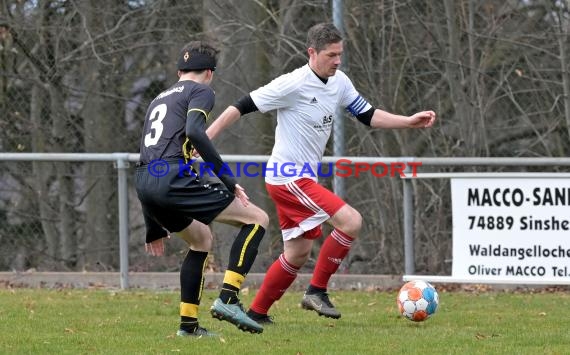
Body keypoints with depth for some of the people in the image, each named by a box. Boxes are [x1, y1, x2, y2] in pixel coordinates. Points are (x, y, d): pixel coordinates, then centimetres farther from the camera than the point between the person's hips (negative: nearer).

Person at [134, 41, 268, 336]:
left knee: (201, 238, 29)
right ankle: (227, 299, -10)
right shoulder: (200, 91, 7)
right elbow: (194, 131, -15)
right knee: (257, 219, 1)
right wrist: (226, 178, -11)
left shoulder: (159, 100, 31)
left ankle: (188, 324, 23)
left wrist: (154, 228, 34)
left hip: (143, 181, 8)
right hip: (172, 178, -8)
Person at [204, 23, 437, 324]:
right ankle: (317, 291, -8)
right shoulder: (294, 84, -18)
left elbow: (368, 116, 14)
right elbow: (243, 106, -15)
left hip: (303, 180, 9)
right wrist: (205, 138, -17)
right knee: (351, 221, -18)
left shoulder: (339, 82, 5)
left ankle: (256, 313, 26)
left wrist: (409, 121, 1)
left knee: (298, 253, 15)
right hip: (288, 178, -9)